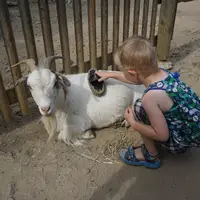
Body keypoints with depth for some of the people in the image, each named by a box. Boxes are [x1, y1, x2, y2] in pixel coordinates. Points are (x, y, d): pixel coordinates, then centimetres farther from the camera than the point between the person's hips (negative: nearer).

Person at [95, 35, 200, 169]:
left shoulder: (151, 96, -31)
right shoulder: (162, 73, -6)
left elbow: (162, 135, -23)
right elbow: (136, 78, 15)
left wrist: (133, 123, -11)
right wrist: (110, 74, 27)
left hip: (183, 142, -8)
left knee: (138, 108, -12)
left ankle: (151, 156, 5)